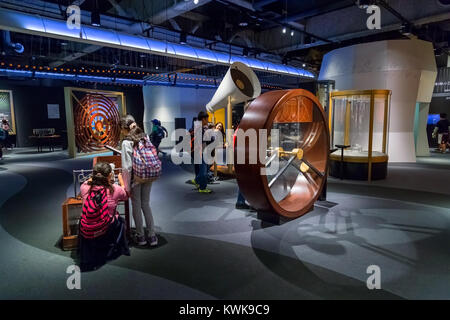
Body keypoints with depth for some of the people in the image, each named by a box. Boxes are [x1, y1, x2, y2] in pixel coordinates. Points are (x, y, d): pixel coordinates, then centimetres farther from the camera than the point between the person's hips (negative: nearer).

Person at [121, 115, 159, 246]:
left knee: (136, 206, 12)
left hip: (135, 177, -5)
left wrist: (127, 186, -9)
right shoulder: (146, 137, -1)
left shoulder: (126, 143, -15)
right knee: (146, 204, 16)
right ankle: (152, 236, 19)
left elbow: (127, 167, -16)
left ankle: (140, 236, 24)